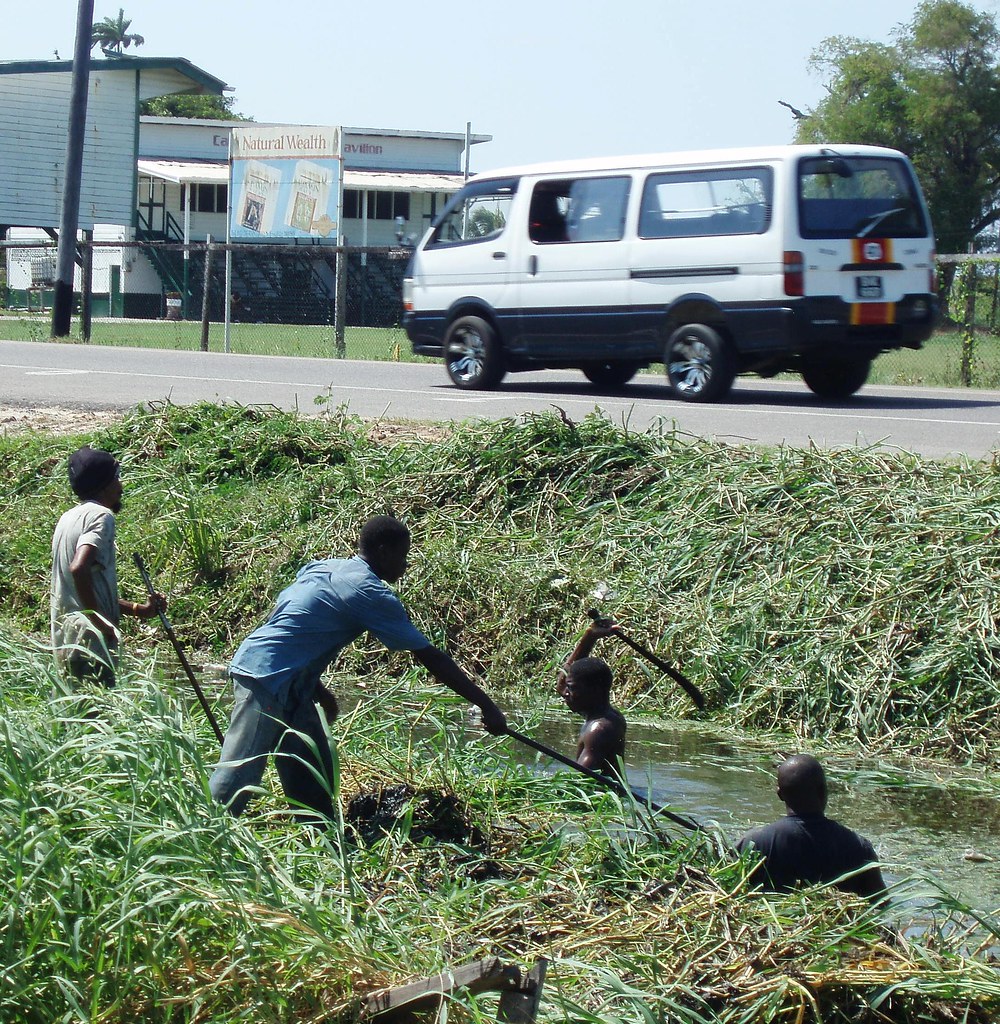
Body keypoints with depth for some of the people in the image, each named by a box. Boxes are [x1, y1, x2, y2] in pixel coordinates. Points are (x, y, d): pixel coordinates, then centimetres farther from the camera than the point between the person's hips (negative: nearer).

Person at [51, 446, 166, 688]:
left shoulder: (69, 518, 19)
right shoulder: (101, 515, -9)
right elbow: (79, 568, -26)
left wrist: (139, 609, 28)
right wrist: (101, 621, -18)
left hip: (65, 641, 9)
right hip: (91, 641, -9)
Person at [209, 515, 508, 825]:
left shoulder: (322, 568, 14)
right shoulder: (371, 593, -10)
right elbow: (431, 658, -7)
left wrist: (316, 688, 24)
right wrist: (487, 706, -3)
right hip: (266, 679, -10)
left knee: (314, 777, 10)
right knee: (237, 779, -13)